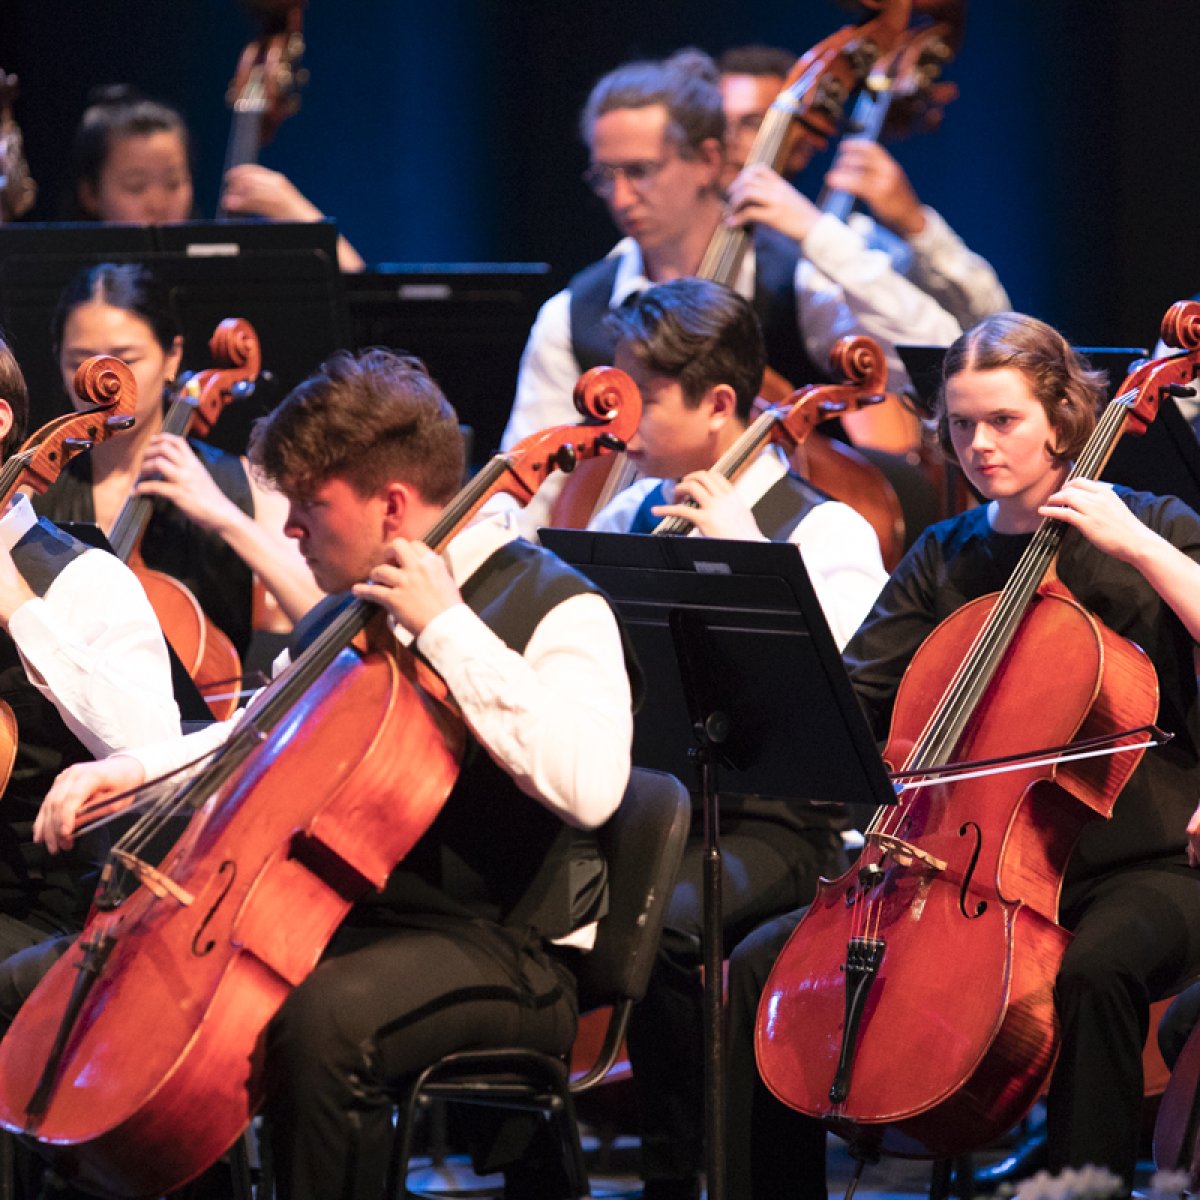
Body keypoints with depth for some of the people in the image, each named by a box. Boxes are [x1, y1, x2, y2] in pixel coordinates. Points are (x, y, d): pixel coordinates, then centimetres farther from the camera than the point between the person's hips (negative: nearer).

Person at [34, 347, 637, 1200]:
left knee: (322, 1016, -35)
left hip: (508, 957, -8)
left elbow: (587, 785, -31)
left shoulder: (554, 607, -12)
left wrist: (446, 627, -26)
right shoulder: (355, 615, 14)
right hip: (351, 923, 8)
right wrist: (134, 771, 11)